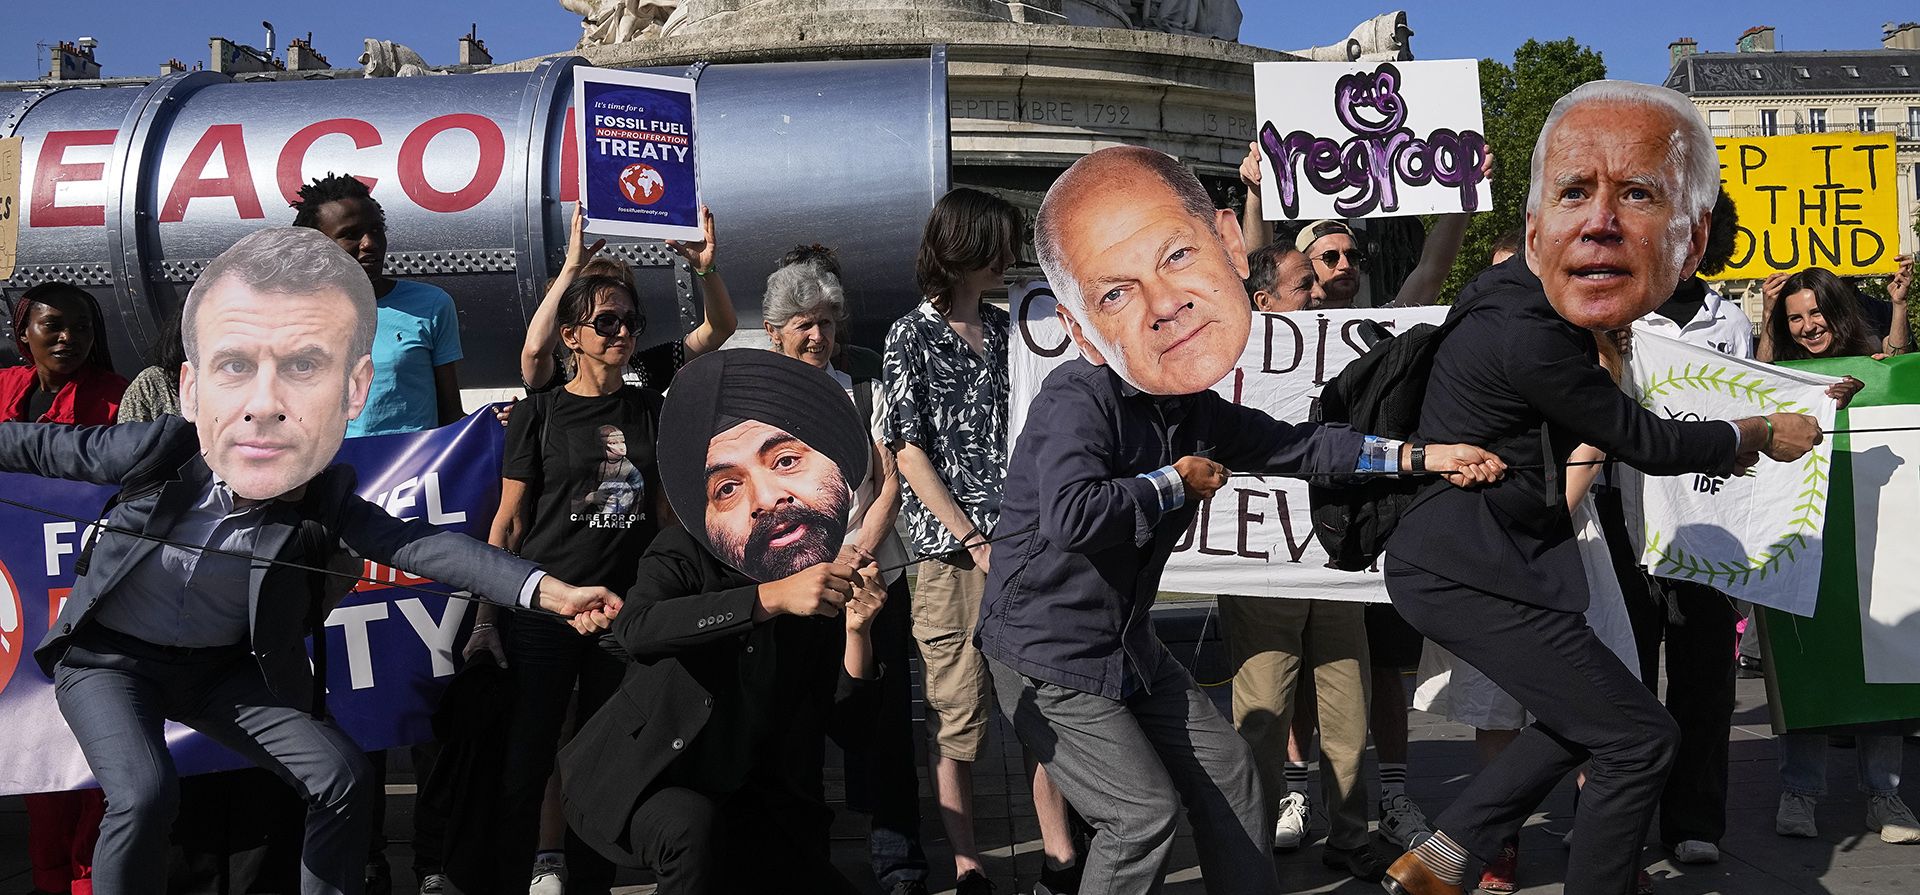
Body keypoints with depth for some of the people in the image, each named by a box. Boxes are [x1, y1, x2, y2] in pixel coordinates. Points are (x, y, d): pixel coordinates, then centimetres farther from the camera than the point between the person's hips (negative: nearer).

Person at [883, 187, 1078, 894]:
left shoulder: (1005, 328, 14)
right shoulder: (913, 336, 0)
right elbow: (910, 452, -5)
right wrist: (978, 543, -10)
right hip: (957, 552, -4)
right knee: (959, 719, 2)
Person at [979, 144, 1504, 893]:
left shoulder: (1192, 409, -4)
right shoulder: (1076, 401, -30)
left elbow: (1290, 444, 13)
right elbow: (1071, 515, -47)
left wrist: (1419, 457, 15)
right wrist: (1177, 483, -29)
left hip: (1128, 646, 8)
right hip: (1047, 660, -8)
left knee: (1226, 771, 16)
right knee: (1144, 809, -11)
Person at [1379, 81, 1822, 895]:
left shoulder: (1523, 300, 1)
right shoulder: (1528, 337, -27)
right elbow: (1646, 444, -13)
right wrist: (1764, 434, 4)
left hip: (1453, 555, 10)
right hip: (1470, 573, -10)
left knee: (1584, 717, 22)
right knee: (1638, 737, 0)